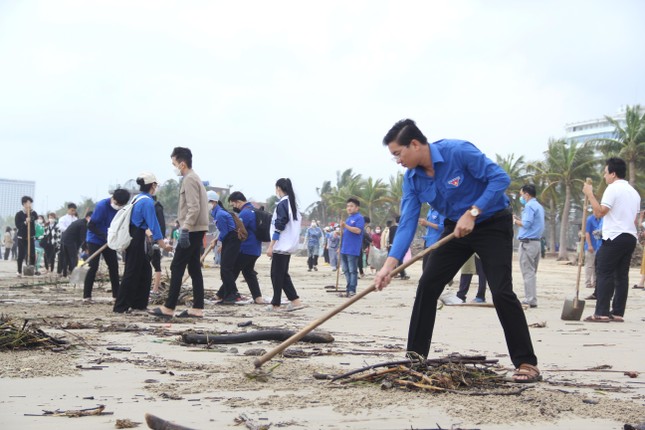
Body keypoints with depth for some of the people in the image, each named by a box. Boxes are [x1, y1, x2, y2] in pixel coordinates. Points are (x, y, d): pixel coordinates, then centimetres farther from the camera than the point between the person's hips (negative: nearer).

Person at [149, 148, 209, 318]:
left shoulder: (189, 179, -12)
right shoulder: (194, 178, 19)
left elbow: (194, 208, -21)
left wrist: (185, 229, -23)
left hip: (191, 230, -10)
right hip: (196, 230, 10)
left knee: (177, 267, -6)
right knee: (194, 268, 8)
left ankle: (168, 307, -5)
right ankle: (197, 308, 7)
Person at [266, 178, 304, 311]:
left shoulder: (282, 204, -13)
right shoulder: (292, 203, 13)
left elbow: (279, 226, -17)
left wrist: (271, 246, -15)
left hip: (281, 246, -9)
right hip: (289, 245, 9)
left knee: (276, 274, -1)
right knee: (283, 274, 13)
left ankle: (275, 304, 3)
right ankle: (295, 300, 8)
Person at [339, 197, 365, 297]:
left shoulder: (359, 218, -6)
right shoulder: (348, 218, 19)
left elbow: (358, 230, -20)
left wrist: (345, 226, -23)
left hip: (353, 250, -9)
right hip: (344, 249, 9)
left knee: (352, 270, -5)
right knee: (346, 270, 11)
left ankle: (352, 290, -4)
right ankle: (348, 288, 17)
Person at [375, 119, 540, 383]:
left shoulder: (458, 152, -25)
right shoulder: (412, 178, -7)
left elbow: (500, 178, -24)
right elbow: (407, 223, -10)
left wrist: (472, 213, -30)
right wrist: (389, 264, -22)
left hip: (492, 224, -6)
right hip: (455, 228, 6)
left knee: (501, 292, -16)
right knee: (427, 286, -2)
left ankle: (526, 363, -7)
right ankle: (415, 358, 8)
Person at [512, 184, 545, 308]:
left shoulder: (529, 206, -11)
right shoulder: (539, 206, 19)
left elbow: (526, 224, -18)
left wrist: (515, 221, -2)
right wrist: (518, 219, 16)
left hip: (527, 242, -10)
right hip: (537, 241, 10)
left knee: (528, 272, -8)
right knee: (532, 272, 12)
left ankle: (530, 300, -9)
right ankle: (531, 298, 14)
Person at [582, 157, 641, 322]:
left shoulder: (613, 188, -9)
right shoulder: (634, 192, 19)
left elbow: (600, 212, -16)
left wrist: (590, 194, -10)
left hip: (614, 237, -8)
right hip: (631, 237, 8)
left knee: (604, 273, -7)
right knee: (622, 275, 7)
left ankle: (601, 313, -12)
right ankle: (618, 313, 6)